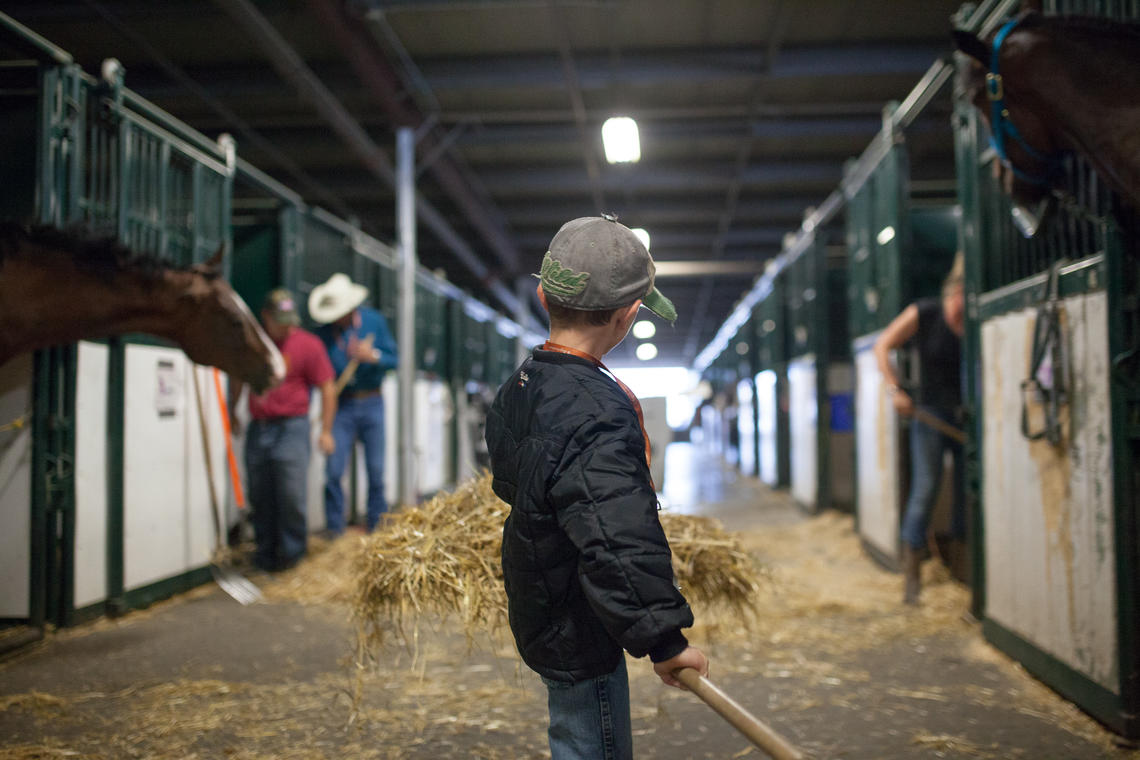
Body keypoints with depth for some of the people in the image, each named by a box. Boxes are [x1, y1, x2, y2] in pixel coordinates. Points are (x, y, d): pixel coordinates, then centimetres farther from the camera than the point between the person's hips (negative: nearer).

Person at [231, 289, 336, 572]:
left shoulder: (308, 344, -4)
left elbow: (327, 388, -3)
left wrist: (326, 431, -6)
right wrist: (232, 413, 28)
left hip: (291, 427, -4)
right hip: (257, 428, 4)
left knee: (292, 495, -8)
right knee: (260, 496, 8)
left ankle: (292, 551, 8)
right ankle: (266, 551, 21)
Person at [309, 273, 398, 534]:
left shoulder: (374, 321, 1)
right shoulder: (324, 331, -1)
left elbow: (393, 358, 3)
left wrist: (374, 356, -18)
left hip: (372, 404, 1)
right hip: (342, 406, 0)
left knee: (376, 469, 4)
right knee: (333, 470, -6)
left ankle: (377, 524, 16)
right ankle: (334, 527, 5)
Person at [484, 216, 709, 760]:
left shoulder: (521, 385, 2)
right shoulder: (597, 416, -29)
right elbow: (621, 547, -34)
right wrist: (664, 641, -25)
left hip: (535, 609, 9)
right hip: (579, 636, -9)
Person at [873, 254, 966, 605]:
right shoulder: (923, 314, -8)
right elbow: (883, 347, -1)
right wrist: (895, 388, -12)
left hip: (970, 417, 2)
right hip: (932, 413, -2)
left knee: (968, 492, 4)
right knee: (924, 491, -6)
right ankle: (911, 576, 0)